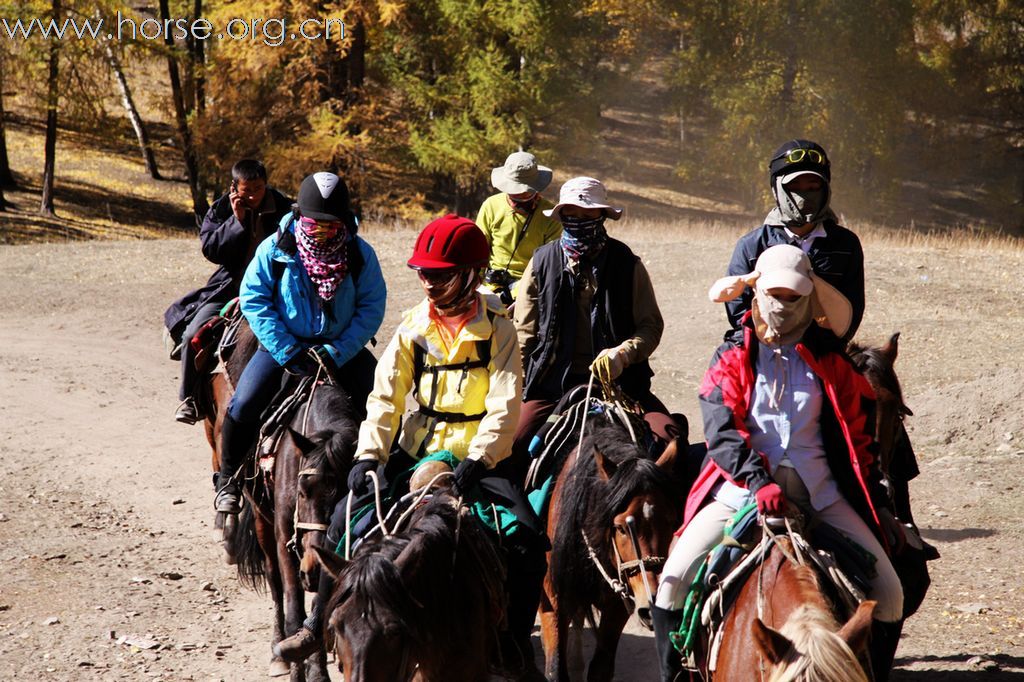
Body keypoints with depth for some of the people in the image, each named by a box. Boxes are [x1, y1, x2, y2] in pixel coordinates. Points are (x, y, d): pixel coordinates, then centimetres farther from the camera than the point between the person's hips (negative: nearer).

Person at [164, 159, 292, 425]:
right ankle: (190, 398, 5)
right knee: (193, 335, -14)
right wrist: (237, 220, -16)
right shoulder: (221, 210, 2)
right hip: (230, 287, 2)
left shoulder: (284, 210, -2)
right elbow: (210, 250, -7)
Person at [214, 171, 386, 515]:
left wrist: (337, 353, -20)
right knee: (243, 405, -18)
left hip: (341, 347, 1)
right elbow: (254, 300, -10)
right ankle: (228, 477, 6)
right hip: (285, 343, -1)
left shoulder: (361, 254, -10)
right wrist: (288, 352, -17)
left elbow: (371, 308, -9)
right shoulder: (275, 248, -11)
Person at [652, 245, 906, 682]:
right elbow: (721, 429, -9)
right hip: (740, 494, -1)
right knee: (675, 580, -20)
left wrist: (879, 506, 12)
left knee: (887, 592, -12)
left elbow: (858, 440, 16)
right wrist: (757, 481, -25)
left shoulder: (830, 362, 10)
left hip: (821, 499, 1)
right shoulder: (731, 358, 6)